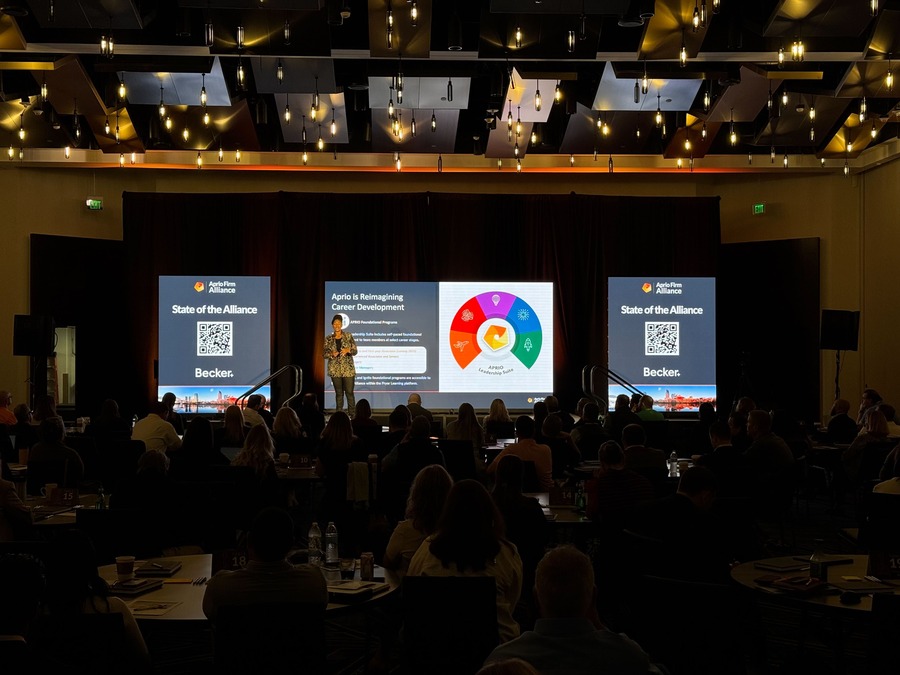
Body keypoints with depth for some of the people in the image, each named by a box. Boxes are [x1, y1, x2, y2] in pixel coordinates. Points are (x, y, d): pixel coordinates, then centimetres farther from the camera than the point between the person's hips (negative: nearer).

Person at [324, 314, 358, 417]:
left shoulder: (348, 336, 2)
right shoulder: (328, 339, 6)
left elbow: (355, 351, 2)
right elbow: (324, 354, 6)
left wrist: (348, 350, -18)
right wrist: (332, 354, -14)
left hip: (348, 369, -1)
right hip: (335, 370, 2)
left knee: (349, 392, -5)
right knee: (339, 393, 6)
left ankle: (352, 415, 1)